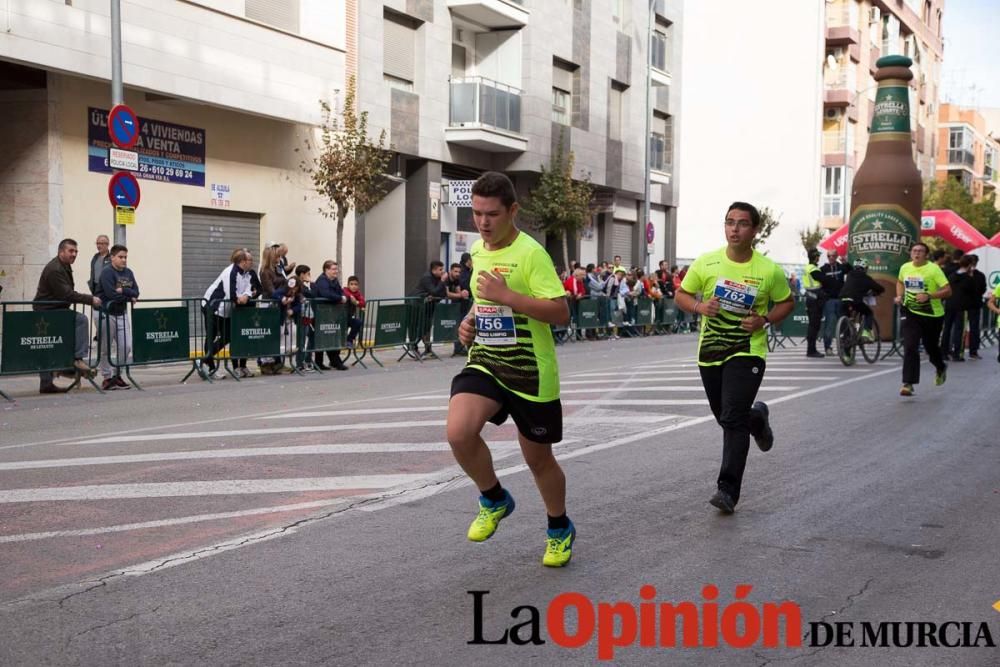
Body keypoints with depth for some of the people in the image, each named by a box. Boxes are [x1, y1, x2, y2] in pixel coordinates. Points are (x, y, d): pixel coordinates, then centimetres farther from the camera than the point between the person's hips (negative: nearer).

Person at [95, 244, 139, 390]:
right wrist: (129, 296, -12)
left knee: (126, 346, 3)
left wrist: (123, 291, -17)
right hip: (106, 313, -6)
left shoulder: (128, 273, 8)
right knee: (106, 348, 1)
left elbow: (136, 293, 1)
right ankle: (107, 378, 11)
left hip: (122, 314, 6)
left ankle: (117, 375, 16)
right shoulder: (107, 272, -12)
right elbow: (112, 294, -23)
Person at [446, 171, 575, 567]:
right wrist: (470, 321, 6)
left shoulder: (531, 253, -15)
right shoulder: (477, 249, 7)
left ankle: (560, 530, 37)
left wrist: (505, 295, -27)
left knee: (538, 458, 9)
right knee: (458, 432, -22)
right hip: (484, 362, 5)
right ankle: (495, 501, 7)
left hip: (529, 371, -5)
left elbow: (561, 313, -22)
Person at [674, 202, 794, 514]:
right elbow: (681, 295, 4)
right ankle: (757, 418, 53)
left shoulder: (769, 270, -9)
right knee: (724, 417, 18)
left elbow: (787, 302, 6)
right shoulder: (706, 263, -6)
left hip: (747, 353, -3)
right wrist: (698, 306, -18)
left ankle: (728, 490, -11)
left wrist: (765, 319, -13)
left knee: (733, 419, -15)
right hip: (710, 351, 3)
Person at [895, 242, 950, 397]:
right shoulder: (905, 268, 1)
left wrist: (929, 296, -28)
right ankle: (908, 383, -12)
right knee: (910, 348, -12)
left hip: (932, 315, -2)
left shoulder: (934, 269, -13)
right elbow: (900, 282, 24)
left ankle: (941, 368, 48)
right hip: (910, 313, 2)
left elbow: (948, 291, -16)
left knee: (931, 347, 14)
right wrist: (899, 296, 6)